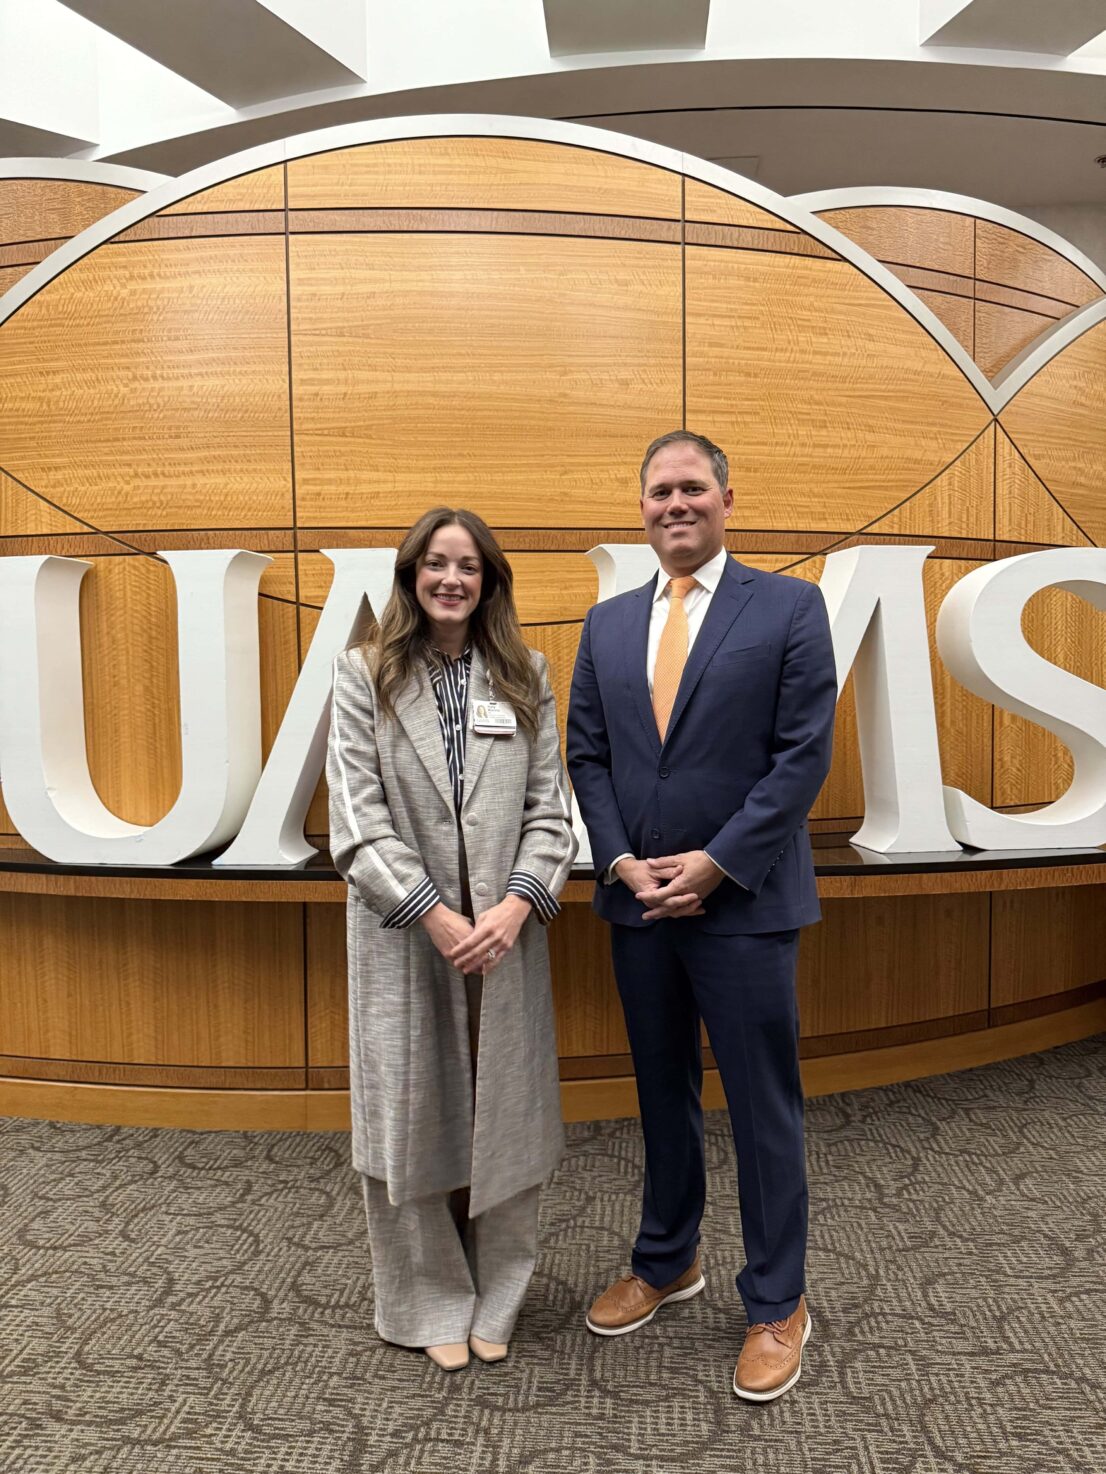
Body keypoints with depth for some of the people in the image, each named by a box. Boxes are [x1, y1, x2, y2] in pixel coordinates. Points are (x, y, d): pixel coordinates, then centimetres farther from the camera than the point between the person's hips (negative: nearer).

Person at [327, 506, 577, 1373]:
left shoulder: (524, 677, 6)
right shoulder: (365, 675, 0)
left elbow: (550, 806, 2)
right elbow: (357, 818, -6)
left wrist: (518, 904, -13)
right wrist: (434, 915, -14)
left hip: (506, 933, 2)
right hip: (405, 933, -1)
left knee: (504, 1114, 11)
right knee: (413, 1116, 10)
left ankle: (495, 1300, 33)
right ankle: (432, 1305, 31)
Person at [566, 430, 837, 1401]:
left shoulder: (790, 607, -4)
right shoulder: (608, 623, 10)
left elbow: (804, 754, -10)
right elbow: (588, 755, 8)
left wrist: (714, 864, -15)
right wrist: (622, 862, -6)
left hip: (743, 902, -4)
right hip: (638, 900, 5)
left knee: (763, 1106, 8)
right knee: (662, 1093, 19)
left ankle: (777, 1304, 28)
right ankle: (667, 1262, 39)